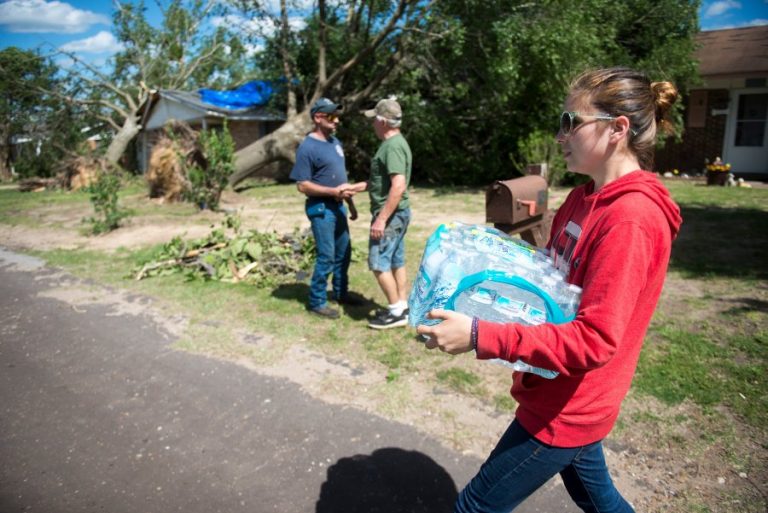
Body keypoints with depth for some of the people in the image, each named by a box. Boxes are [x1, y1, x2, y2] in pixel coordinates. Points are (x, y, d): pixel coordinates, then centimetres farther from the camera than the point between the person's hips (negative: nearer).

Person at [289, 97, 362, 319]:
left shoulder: (335, 142, 10)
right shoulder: (307, 147, -16)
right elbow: (302, 185, -17)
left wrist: (350, 203, 18)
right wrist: (333, 191, -22)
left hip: (337, 206, 8)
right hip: (320, 208, -8)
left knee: (344, 252, 16)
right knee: (326, 257, -3)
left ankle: (341, 293, 32)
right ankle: (317, 302, 12)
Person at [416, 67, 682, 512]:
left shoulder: (631, 218, -26)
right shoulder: (587, 196, 3)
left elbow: (594, 340, -30)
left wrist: (480, 337, -35)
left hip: (565, 408, -9)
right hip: (567, 396, 9)